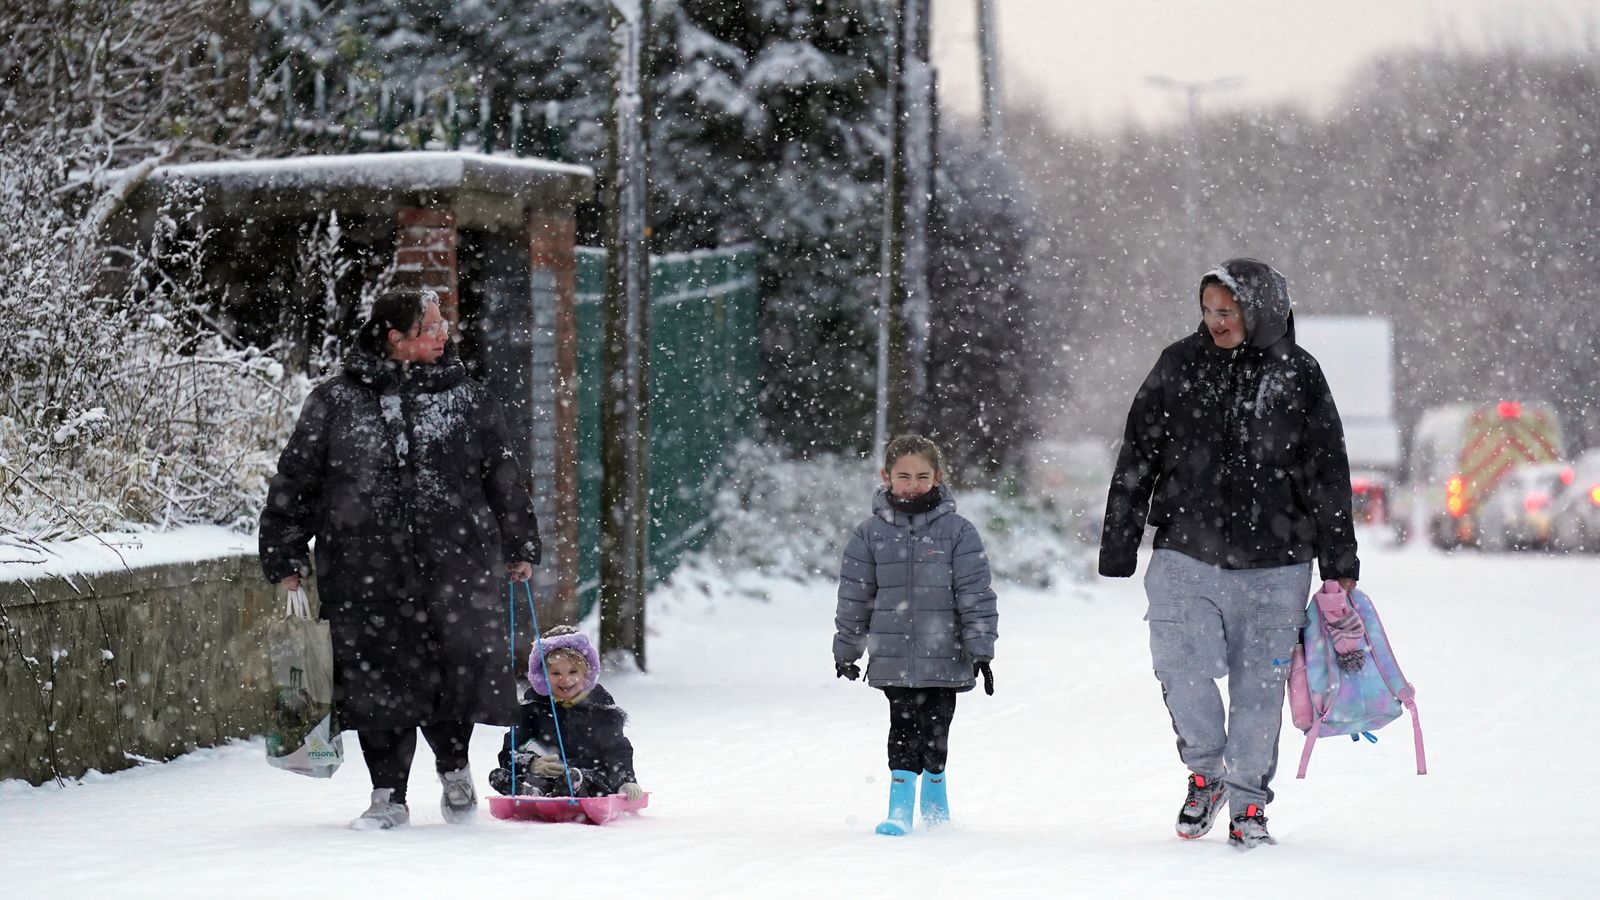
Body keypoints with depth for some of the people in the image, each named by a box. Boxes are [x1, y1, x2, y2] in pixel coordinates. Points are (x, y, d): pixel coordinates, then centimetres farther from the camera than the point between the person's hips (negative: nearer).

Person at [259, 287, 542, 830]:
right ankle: (388, 797, 16)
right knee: (378, 681, 2)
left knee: (458, 673, -4)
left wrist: (519, 547, 18)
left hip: (455, 565, 1)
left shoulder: (466, 399, 7)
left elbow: (503, 476, 16)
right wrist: (286, 557, 6)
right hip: (365, 571, -1)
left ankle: (454, 767, 24)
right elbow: (296, 480, 7)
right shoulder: (336, 402, 2)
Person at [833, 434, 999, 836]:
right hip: (893, 657, 0)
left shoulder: (958, 532, -3)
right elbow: (854, 596, 9)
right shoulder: (870, 534, 2)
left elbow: (975, 594, -2)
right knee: (904, 728, -4)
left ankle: (934, 798, 27)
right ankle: (900, 807, -1)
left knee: (935, 728, 7)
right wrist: (846, 650, 12)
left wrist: (981, 650, -6)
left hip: (944, 655, 0)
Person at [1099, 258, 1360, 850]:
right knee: (1183, 670, -10)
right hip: (1187, 556, 0)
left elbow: (1328, 477, 7)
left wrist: (1339, 563, 6)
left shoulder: (1298, 377, 2)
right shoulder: (1179, 366, 4)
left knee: (1259, 686, 3)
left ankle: (1249, 803, 17)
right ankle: (1206, 772, 16)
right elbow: (1138, 459, 7)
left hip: (1273, 563, 0)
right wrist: (1118, 546, 4)